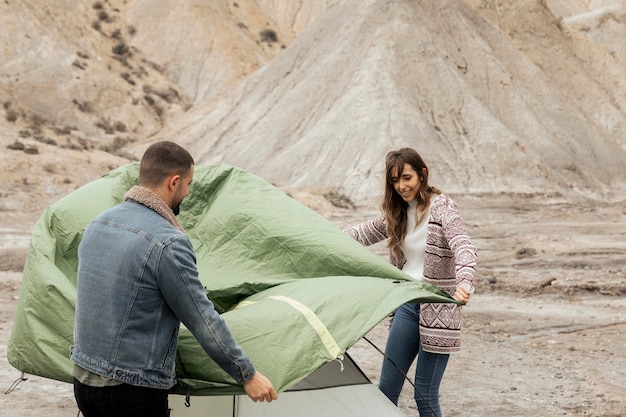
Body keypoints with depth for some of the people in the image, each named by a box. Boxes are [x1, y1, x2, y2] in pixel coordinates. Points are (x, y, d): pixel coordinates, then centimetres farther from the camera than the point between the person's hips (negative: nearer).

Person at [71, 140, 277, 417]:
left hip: (83, 378, 8)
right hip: (133, 391, -8)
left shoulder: (97, 225, 6)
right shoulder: (168, 243, -19)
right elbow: (204, 322, -14)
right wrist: (247, 375, -3)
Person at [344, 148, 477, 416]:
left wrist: (464, 283, -46)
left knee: (425, 395, -4)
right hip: (406, 306, 6)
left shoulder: (441, 207, -12)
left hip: (437, 309, -6)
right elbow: (365, 233, 23)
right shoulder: (398, 213, 8)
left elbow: (463, 247, -27)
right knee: (387, 387, 8)